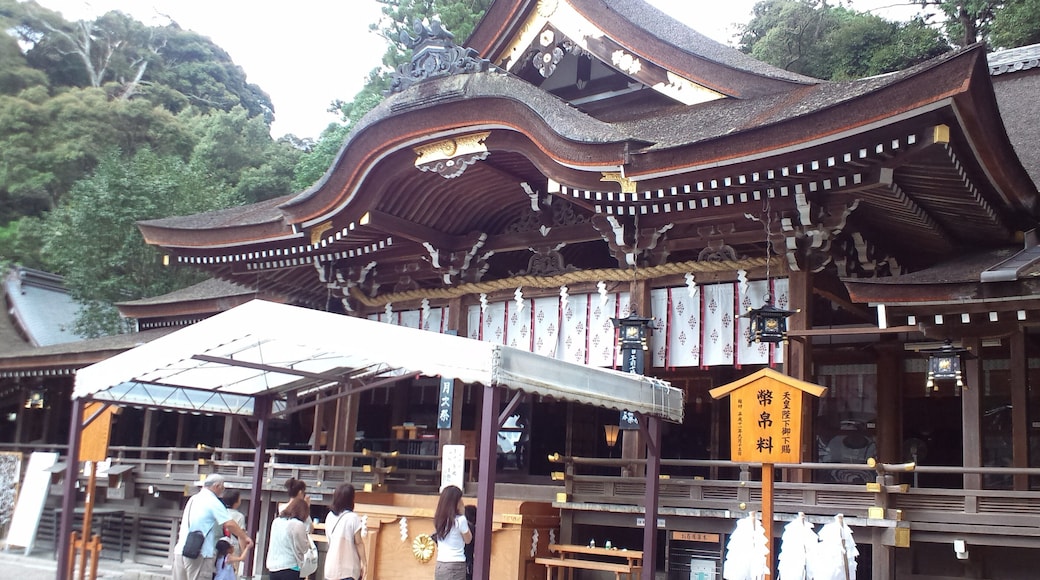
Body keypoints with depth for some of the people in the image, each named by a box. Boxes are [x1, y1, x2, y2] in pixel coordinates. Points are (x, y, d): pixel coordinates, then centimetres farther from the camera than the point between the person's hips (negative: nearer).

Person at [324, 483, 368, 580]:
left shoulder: (330, 516, 4)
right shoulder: (352, 518, -13)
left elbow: (329, 539, 12)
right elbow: (358, 543, -9)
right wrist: (364, 563, -3)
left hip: (331, 566, 6)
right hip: (348, 569, -6)